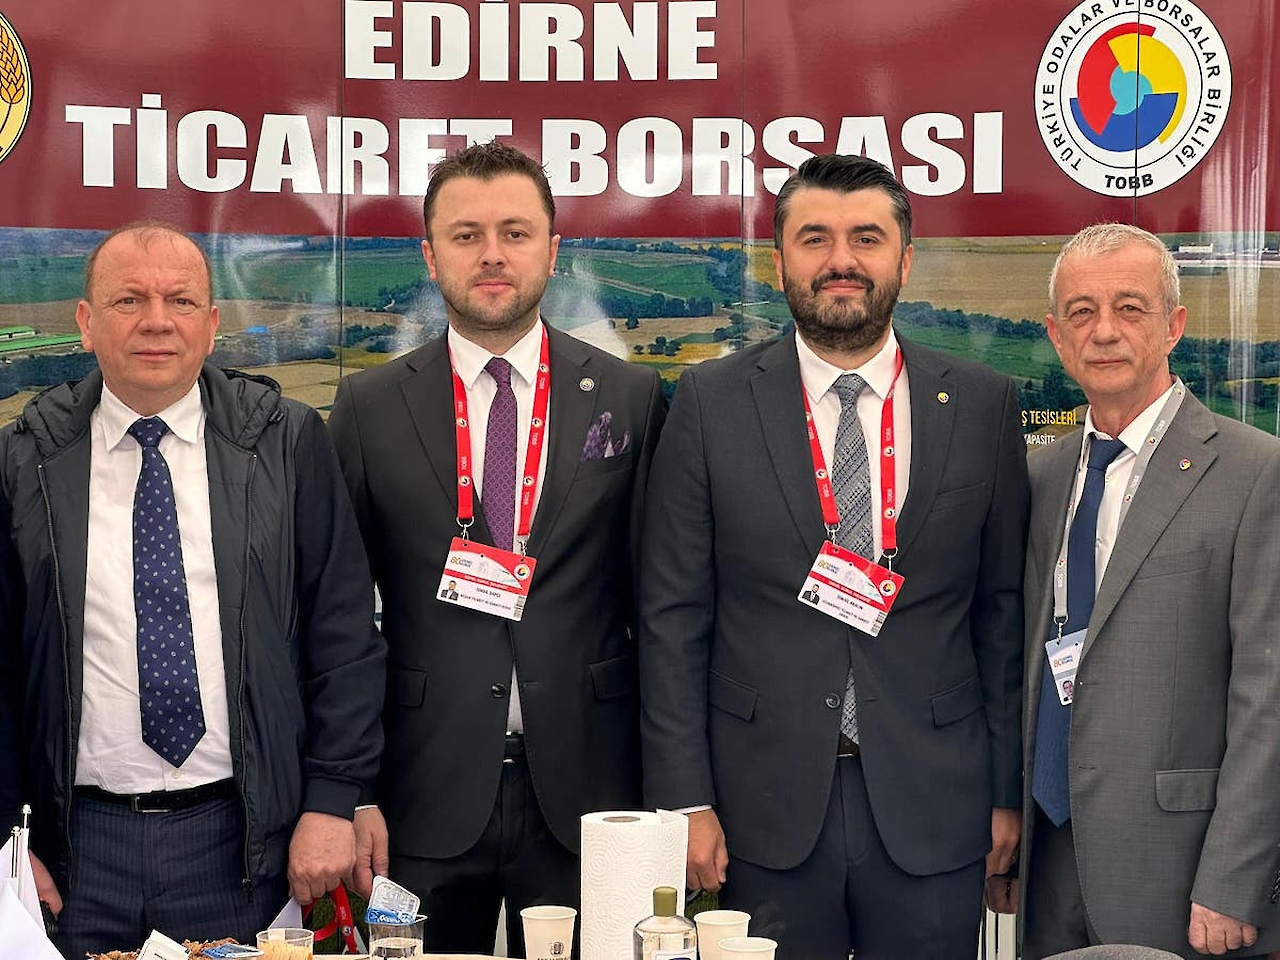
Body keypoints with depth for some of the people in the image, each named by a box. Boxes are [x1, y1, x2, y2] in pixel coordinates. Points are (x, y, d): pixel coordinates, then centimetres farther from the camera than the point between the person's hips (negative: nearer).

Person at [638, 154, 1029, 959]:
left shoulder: (983, 406, 3)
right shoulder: (713, 404, 0)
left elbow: (1005, 611, 6)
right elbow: (673, 617, -1)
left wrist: (1010, 789, 4)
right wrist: (684, 799, -5)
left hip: (932, 804, 1)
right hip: (769, 805, -1)